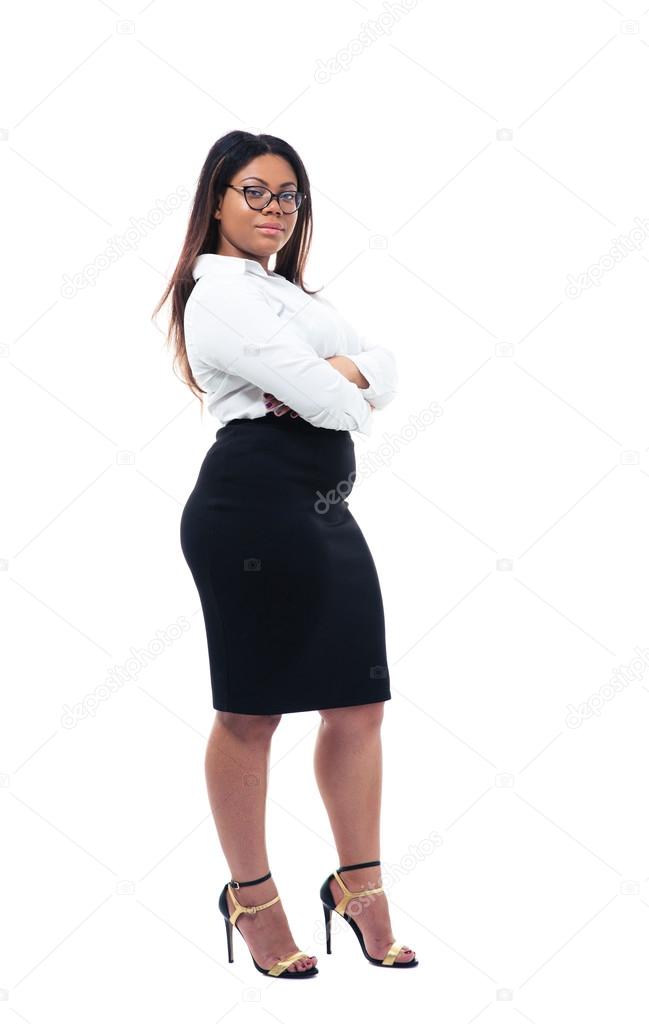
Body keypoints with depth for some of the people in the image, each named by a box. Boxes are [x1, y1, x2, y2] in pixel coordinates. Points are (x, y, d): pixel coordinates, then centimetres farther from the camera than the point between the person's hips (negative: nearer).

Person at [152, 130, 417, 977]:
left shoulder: (287, 292, 26)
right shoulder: (222, 291, -7)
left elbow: (384, 367, 12)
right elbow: (329, 404, -16)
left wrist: (339, 373, -9)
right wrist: (346, 396, 7)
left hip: (325, 512, 10)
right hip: (256, 506, -9)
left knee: (359, 705, 9)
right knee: (251, 711, 0)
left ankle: (359, 885, 21)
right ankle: (251, 898, 13)